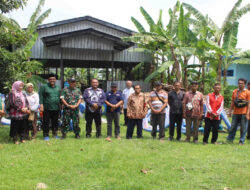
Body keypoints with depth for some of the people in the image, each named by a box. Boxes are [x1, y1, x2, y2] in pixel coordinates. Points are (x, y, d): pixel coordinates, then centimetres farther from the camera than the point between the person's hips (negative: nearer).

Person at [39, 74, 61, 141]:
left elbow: (60, 97, 20)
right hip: (47, 108, -4)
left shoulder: (58, 87, 13)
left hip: (56, 108, 4)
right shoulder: (44, 87, -2)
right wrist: (41, 104, -14)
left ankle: (55, 134, 23)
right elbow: (41, 96, -6)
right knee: (46, 122, 1)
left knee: (55, 122, 11)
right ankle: (46, 135, 11)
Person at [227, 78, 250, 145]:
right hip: (235, 113, 3)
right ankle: (229, 139, 16)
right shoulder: (235, 92, 9)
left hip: (243, 113, -3)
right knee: (233, 127, 7)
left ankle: (241, 141, 11)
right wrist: (230, 111, 10)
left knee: (243, 128, 2)